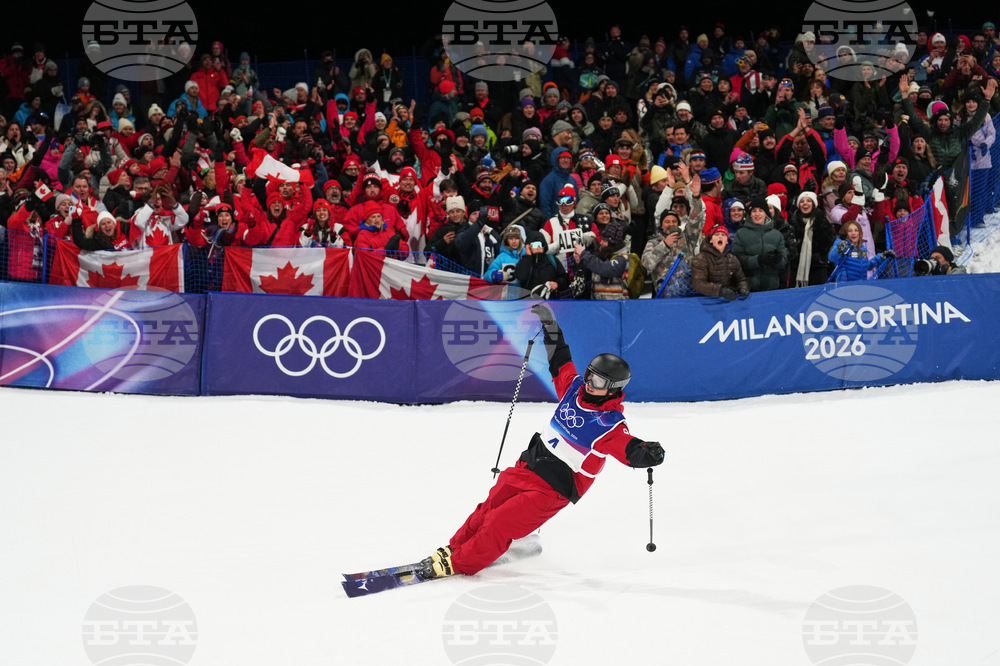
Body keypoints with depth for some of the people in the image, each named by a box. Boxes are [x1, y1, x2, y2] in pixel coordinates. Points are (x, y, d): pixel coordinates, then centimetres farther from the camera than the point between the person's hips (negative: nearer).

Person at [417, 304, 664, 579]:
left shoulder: (610, 425, -17)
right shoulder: (575, 388, 1)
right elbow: (559, 361, 16)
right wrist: (550, 326, 16)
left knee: (500, 524, -13)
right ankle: (454, 548, 25)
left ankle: (457, 565, -5)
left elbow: (629, 449, -29)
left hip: (554, 488, -7)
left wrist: (648, 453, -50)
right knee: (487, 511, 9)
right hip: (529, 466, 7)